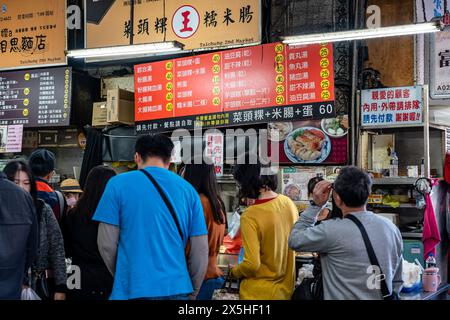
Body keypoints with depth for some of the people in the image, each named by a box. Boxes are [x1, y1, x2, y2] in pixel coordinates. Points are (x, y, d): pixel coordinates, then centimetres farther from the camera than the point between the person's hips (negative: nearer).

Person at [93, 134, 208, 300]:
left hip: (133, 290, -2)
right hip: (176, 289, 3)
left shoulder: (118, 184, -1)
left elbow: (106, 244, -2)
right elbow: (201, 250, 5)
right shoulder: (188, 189, 6)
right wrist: (192, 293, 17)